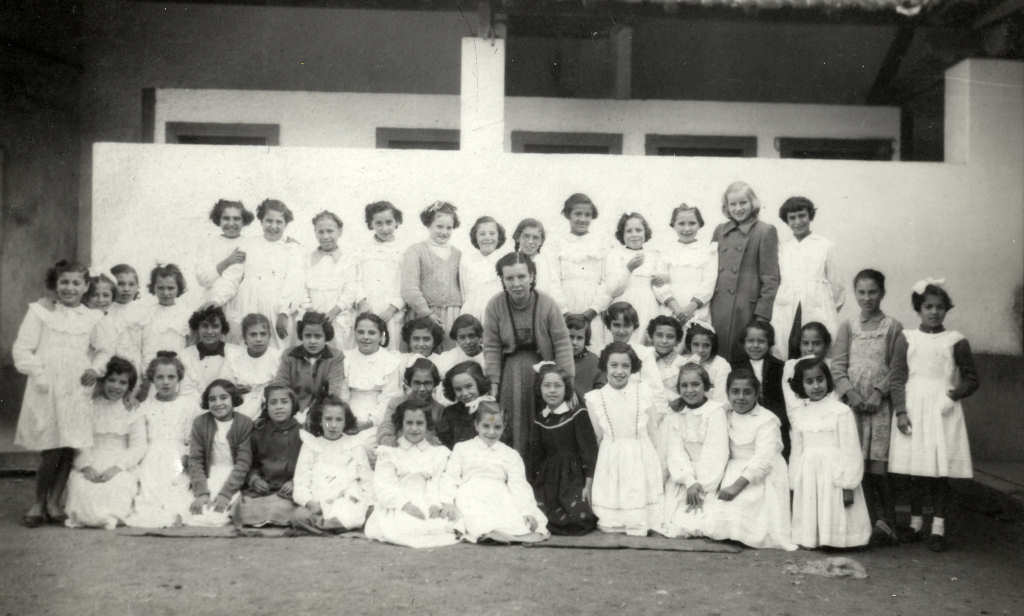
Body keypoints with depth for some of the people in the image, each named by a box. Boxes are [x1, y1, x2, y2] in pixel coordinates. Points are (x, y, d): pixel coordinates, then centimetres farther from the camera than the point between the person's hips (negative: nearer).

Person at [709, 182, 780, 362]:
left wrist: (762, 315, -10)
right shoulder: (720, 231, 13)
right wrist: (705, 304, 8)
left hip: (746, 309, -4)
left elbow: (770, 278, -5)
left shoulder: (765, 232, -1)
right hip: (718, 310, 4)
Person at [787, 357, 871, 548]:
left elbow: (850, 452, -8)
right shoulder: (798, 414, 8)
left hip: (834, 475, -5)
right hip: (808, 478, 5)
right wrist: (794, 484, 12)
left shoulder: (841, 411, -7)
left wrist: (848, 486, -12)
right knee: (810, 522, 8)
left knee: (835, 518, -4)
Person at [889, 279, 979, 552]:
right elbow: (897, 378, 2)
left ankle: (938, 528, 7)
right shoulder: (906, 339, 4)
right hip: (913, 410, 1)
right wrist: (900, 411, -6)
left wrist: (956, 393, -10)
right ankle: (915, 522, 18)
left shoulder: (956, 341, 3)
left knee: (941, 470, -1)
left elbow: (971, 378, 8)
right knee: (915, 470, 4)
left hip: (943, 411, 0)